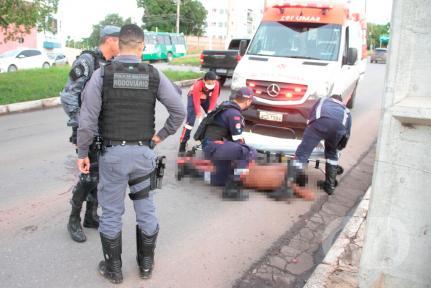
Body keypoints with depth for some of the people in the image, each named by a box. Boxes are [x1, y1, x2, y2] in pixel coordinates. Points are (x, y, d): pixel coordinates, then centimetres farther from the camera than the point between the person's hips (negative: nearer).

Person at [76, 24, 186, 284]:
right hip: (143, 152, 2)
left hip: (113, 153, -1)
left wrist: (83, 153, 0)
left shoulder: (102, 74, -8)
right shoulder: (154, 75, -3)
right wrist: (162, 135, 9)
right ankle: (146, 264, 30)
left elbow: (88, 119, -11)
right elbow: (179, 111, -4)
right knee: (146, 210, 16)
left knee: (111, 213, 12)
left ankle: (114, 268, 25)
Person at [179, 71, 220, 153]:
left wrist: (210, 112, -29)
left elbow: (213, 100, -20)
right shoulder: (198, 85, -39)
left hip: (207, 97, 4)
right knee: (190, 121, -16)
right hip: (193, 97, -4)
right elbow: (196, 102, -32)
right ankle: (182, 144, -11)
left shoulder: (216, 84, -28)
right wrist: (200, 116, -33)